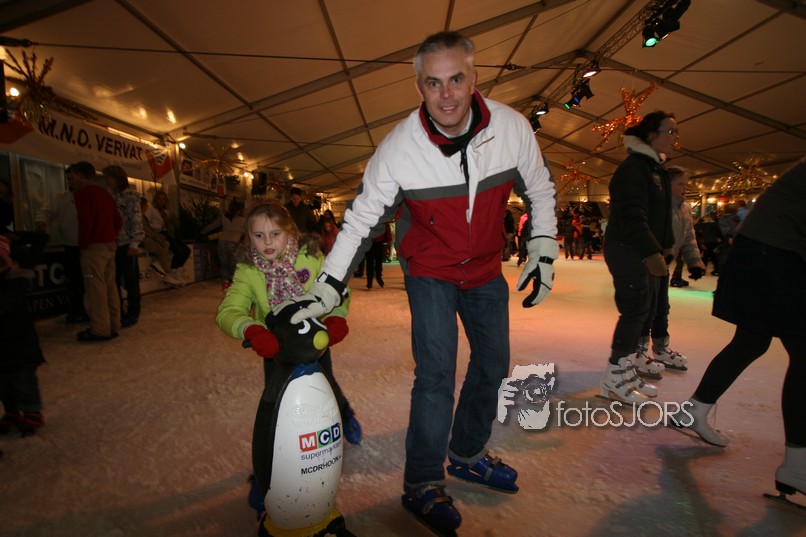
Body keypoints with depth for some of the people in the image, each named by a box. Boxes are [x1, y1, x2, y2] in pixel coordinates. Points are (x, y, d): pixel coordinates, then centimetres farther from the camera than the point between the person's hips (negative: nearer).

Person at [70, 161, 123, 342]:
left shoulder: (81, 192, -6)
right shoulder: (105, 193, 18)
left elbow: (85, 220, -17)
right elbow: (118, 220, 16)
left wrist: (83, 244, -8)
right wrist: (113, 238, 13)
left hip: (94, 246, -8)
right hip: (110, 245, 8)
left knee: (95, 288, -5)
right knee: (110, 286, 10)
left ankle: (100, 329, -3)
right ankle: (113, 326, 14)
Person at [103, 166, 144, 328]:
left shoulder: (131, 196, -3)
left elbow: (137, 220, -8)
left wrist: (134, 243, -14)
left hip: (126, 244, -5)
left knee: (130, 280, 1)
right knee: (114, 280, 7)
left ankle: (132, 314, 11)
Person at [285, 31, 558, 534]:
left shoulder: (512, 127, -16)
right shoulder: (398, 148, -22)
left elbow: (540, 190, 1)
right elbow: (362, 219, -14)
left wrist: (543, 252, -1)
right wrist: (329, 286, -17)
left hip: (486, 269, 4)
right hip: (430, 271, -4)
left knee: (494, 364, 13)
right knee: (436, 374, -13)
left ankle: (468, 454, 36)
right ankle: (422, 484, 9)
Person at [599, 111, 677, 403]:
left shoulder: (655, 168, 20)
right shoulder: (633, 167, -12)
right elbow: (632, 216, -21)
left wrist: (664, 245, 15)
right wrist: (651, 252, -26)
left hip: (646, 251, 10)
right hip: (628, 249, -10)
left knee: (644, 309, 10)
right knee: (636, 310, -8)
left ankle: (626, 370, 21)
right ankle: (613, 378, 2)